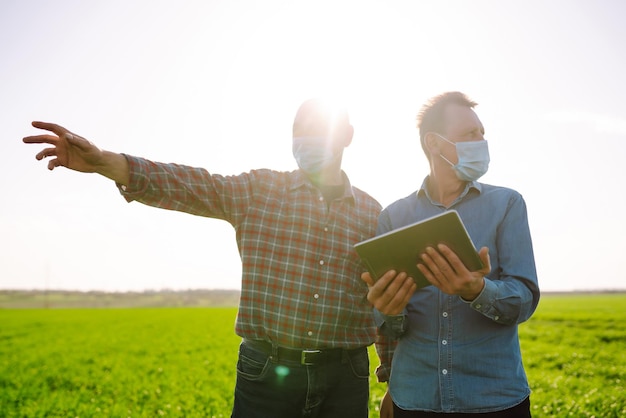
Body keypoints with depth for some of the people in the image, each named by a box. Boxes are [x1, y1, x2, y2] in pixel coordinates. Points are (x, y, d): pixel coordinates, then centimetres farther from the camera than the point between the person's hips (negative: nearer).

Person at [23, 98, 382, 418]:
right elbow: (180, 184, -9)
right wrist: (103, 161, -25)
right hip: (266, 371, -1)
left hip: (344, 379, 2)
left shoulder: (373, 213, 6)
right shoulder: (258, 191, 2)